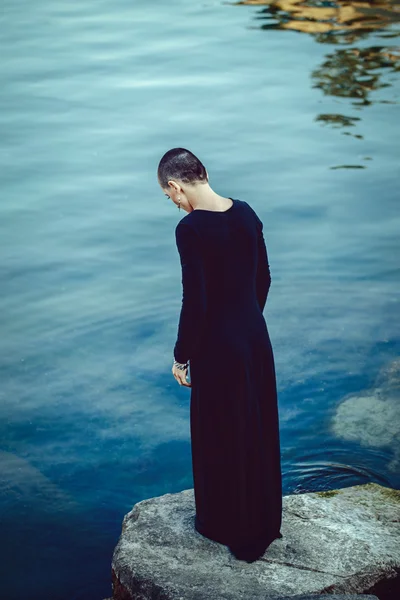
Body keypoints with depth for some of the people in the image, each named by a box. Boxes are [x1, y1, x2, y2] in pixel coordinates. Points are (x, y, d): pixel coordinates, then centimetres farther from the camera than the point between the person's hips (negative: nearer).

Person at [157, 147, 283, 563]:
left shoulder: (190, 229, -21)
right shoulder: (246, 212, 0)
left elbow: (195, 302, -21)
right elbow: (263, 278, 9)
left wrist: (181, 357, -8)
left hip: (217, 344, -7)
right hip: (255, 334, 7)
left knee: (219, 437, 12)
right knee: (258, 428, 20)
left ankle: (229, 527, 28)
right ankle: (264, 520, 36)